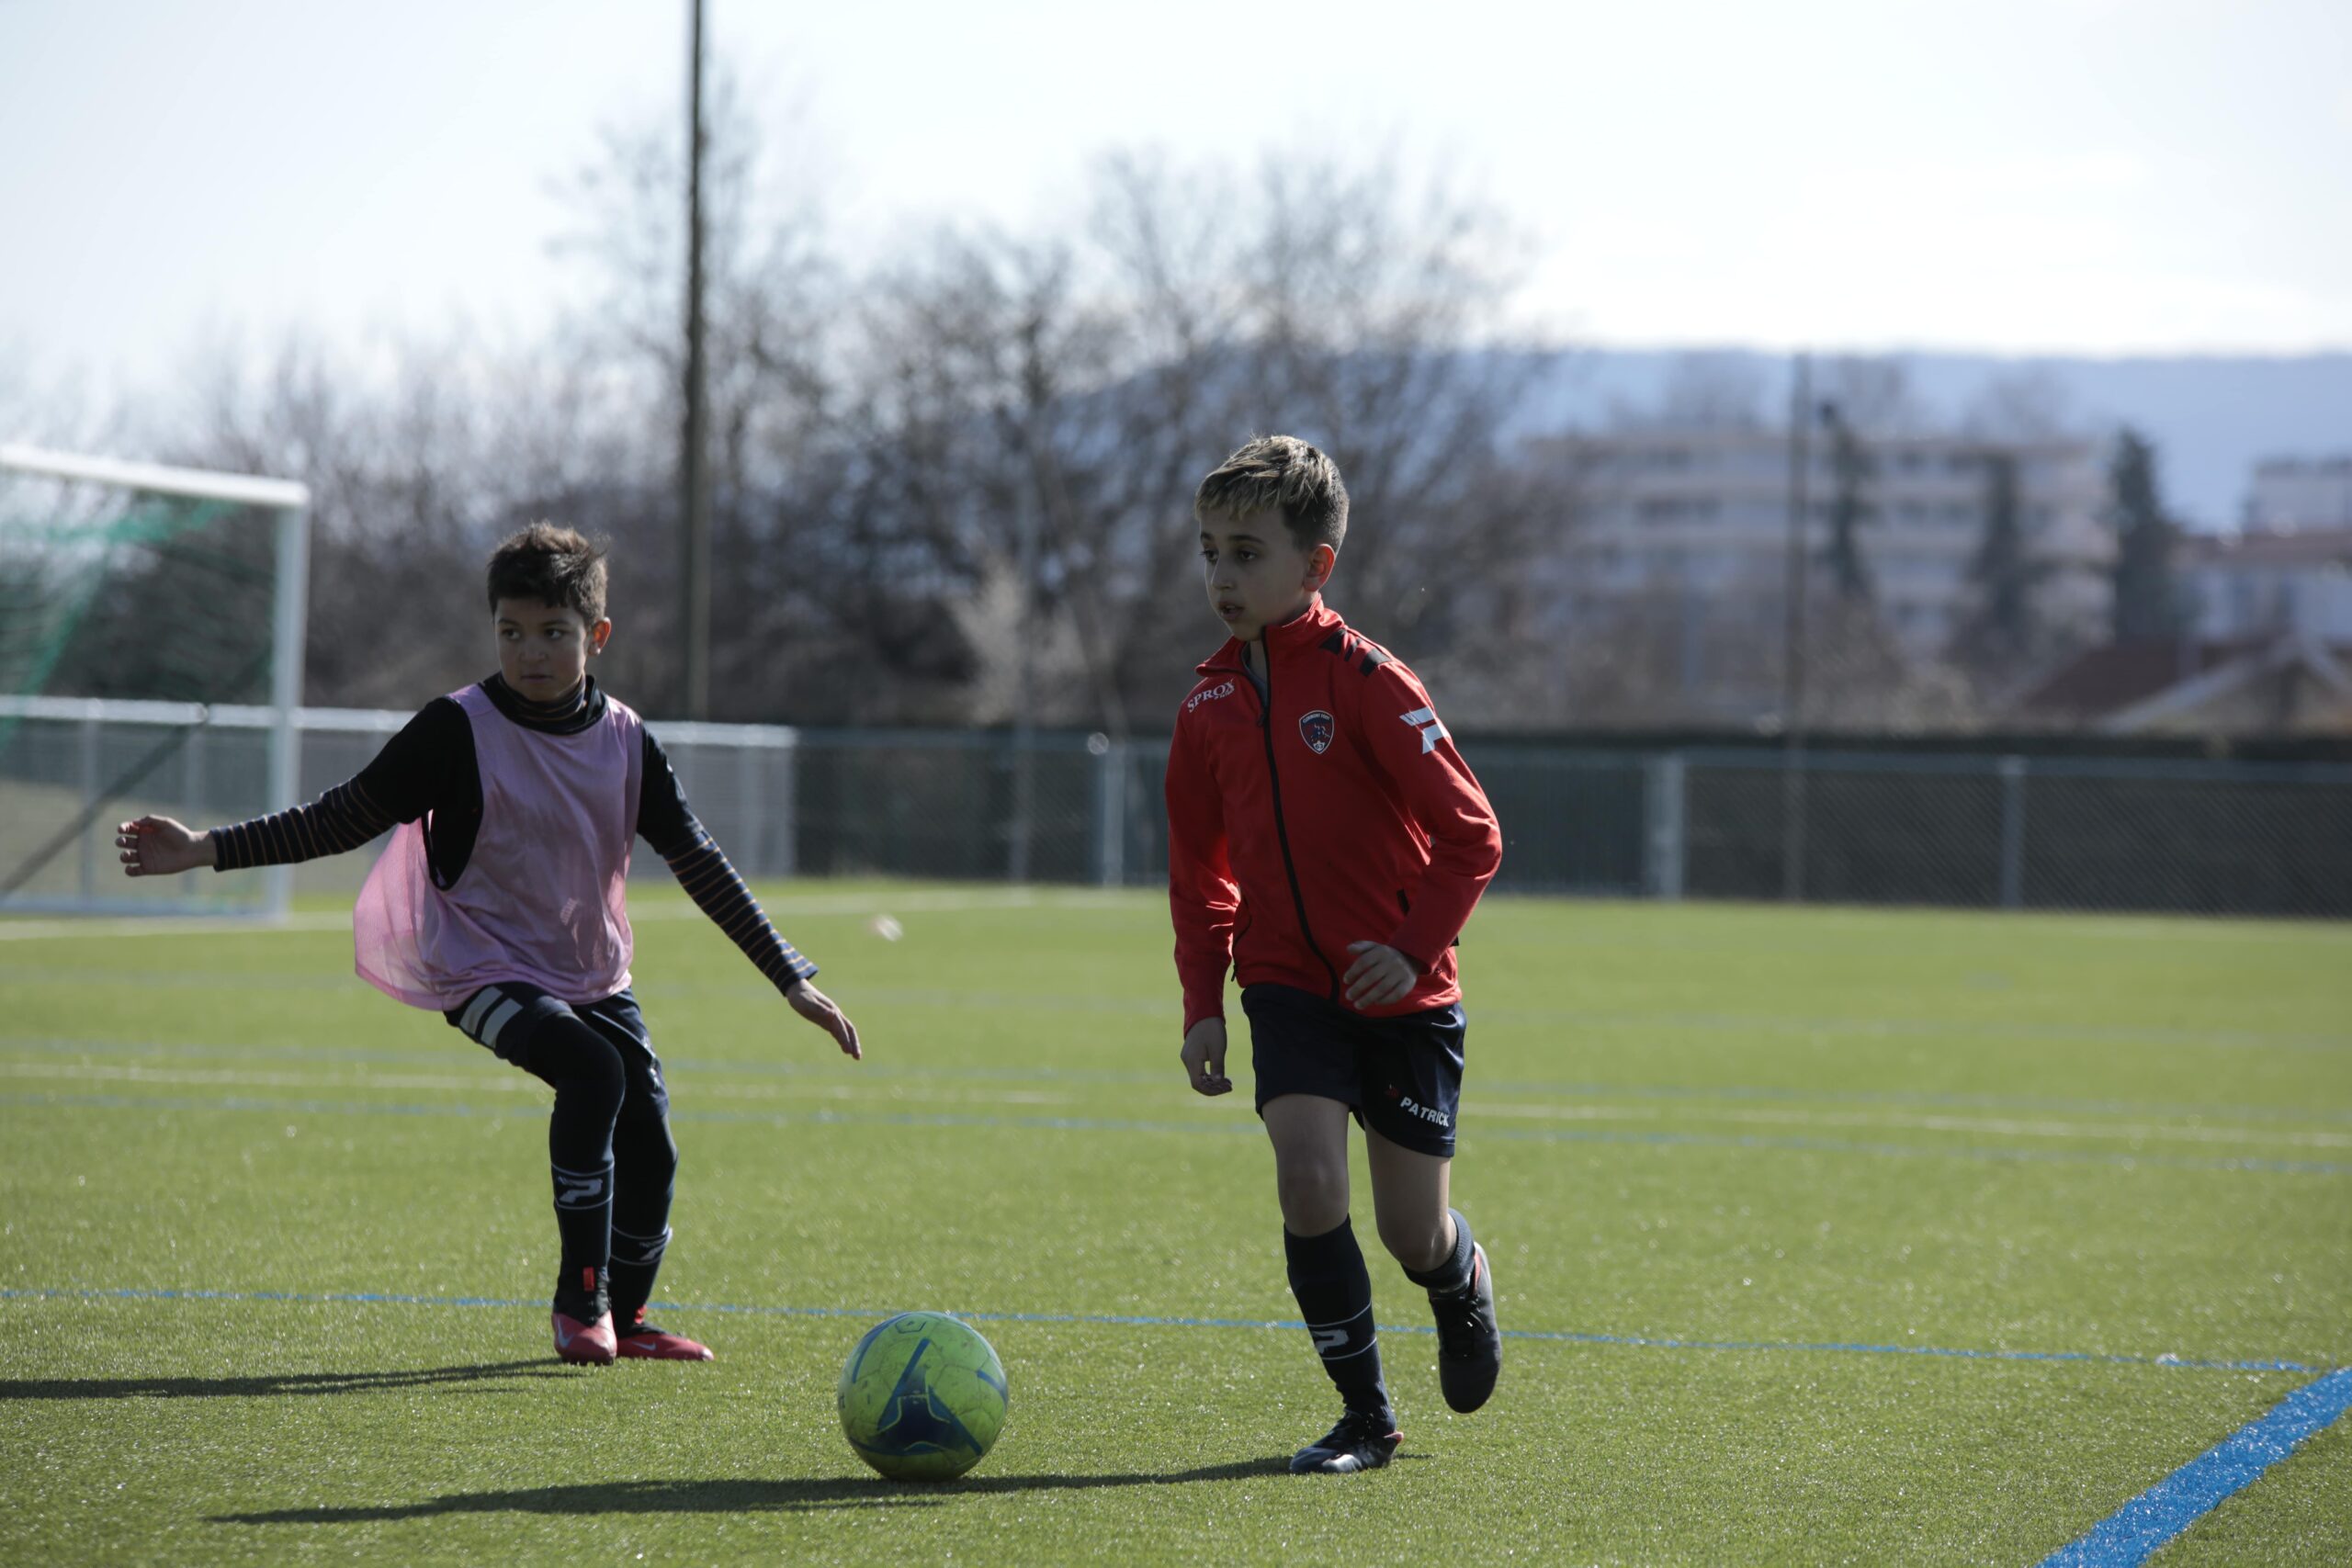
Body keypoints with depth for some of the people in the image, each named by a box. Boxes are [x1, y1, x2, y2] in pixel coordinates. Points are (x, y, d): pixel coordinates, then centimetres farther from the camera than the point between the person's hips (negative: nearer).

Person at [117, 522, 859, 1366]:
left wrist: (794, 980, 0)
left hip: (594, 976, 5)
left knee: (650, 1144, -1)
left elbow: (701, 864, 2)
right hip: (484, 971, -5)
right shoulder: (459, 730, -12)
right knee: (594, 1071, -29)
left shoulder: (626, 742, -1)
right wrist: (206, 850, -18)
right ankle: (579, 1299, -19)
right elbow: (344, 817, -9)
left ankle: (621, 1318, 24)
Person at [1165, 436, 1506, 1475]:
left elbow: (1470, 834, -10)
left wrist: (1414, 949, -19)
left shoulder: (1366, 682, -13)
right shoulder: (1210, 705, 4)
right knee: (1307, 1182, -17)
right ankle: (1365, 1417, -1)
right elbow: (1199, 874, 16)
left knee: (1412, 1234, 2)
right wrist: (1203, 1004, 8)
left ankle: (1461, 1278, 41)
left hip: (1401, 995, -3)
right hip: (1288, 989, 3)